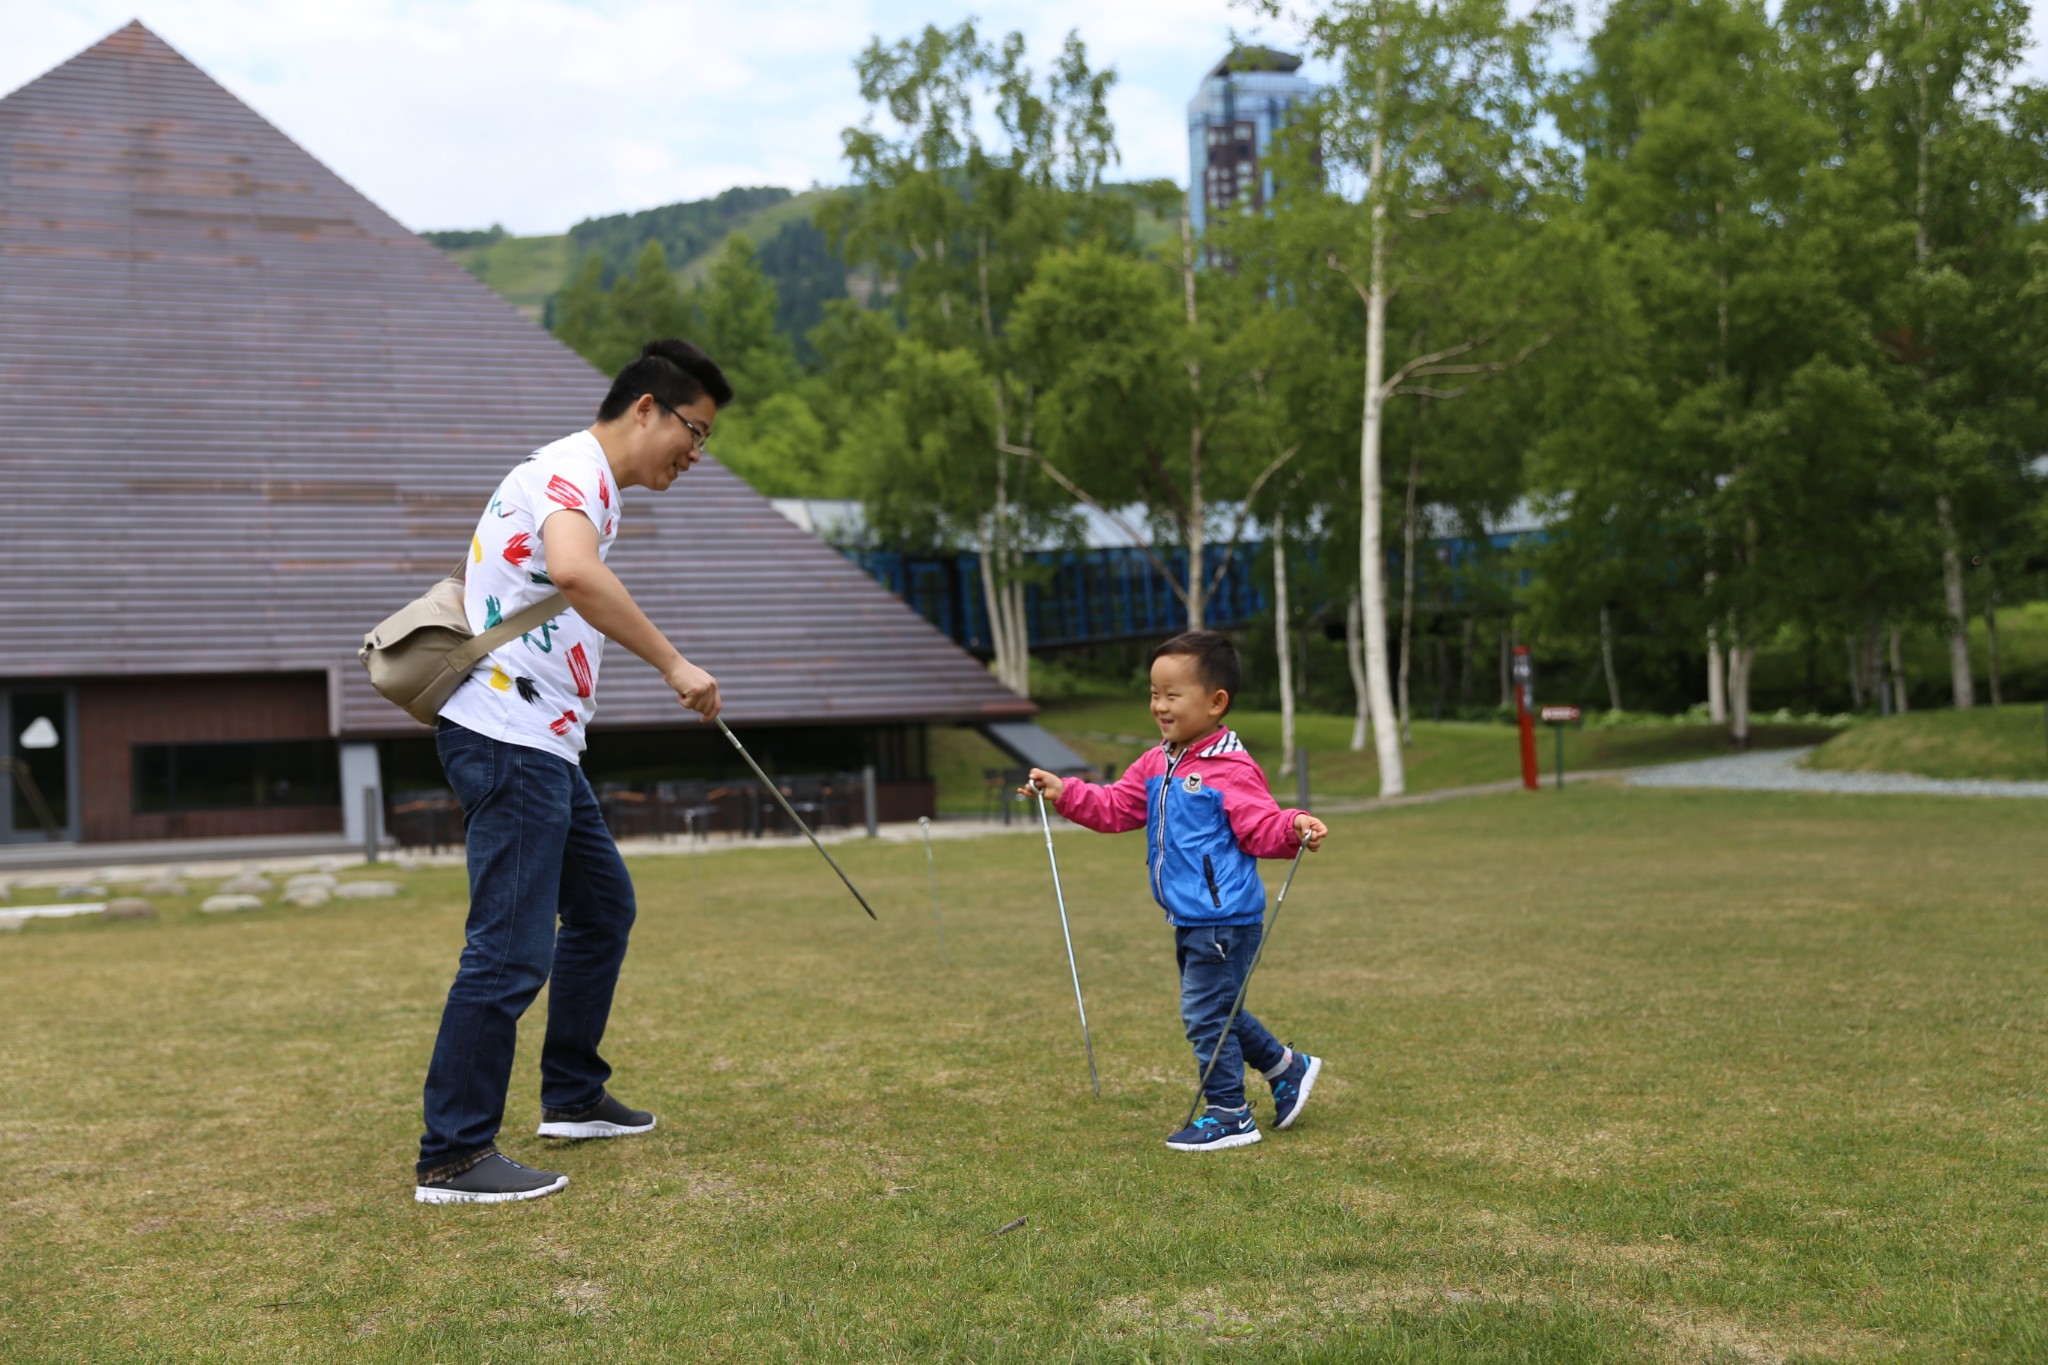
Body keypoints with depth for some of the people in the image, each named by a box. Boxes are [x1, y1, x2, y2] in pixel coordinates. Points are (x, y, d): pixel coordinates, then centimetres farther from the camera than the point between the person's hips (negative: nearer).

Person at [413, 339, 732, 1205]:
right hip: (509, 740, -11)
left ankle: (572, 1098, 31)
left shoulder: (590, 482, 18)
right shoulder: (571, 469, -15)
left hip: (542, 745, 11)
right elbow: (574, 570, -36)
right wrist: (671, 662, -33)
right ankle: (451, 1158, -5)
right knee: (511, 951, -11)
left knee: (603, 908, 20)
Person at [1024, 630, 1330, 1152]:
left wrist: (1295, 827, -41)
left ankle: (1229, 1116, 10)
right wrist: (1064, 793, 4)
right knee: (1216, 1011, 21)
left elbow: (1261, 826, -21)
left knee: (1205, 1015, -3)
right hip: (1189, 920, 9)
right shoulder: (1156, 765, 9)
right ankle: (1287, 1069, 38)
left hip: (1224, 920, -9)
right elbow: (1114, 807, 14)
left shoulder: (1231, 770, -16)